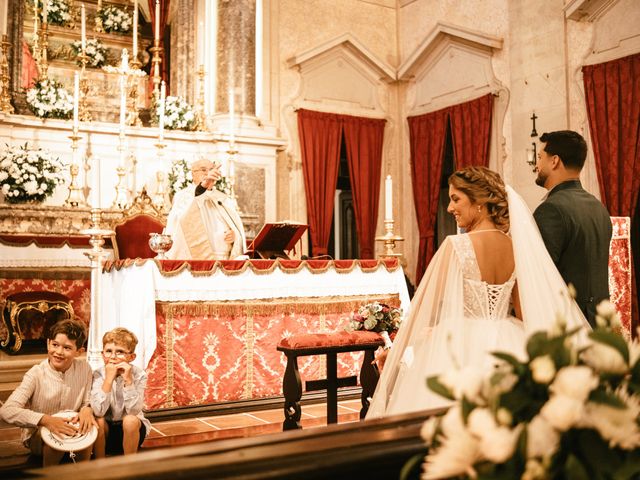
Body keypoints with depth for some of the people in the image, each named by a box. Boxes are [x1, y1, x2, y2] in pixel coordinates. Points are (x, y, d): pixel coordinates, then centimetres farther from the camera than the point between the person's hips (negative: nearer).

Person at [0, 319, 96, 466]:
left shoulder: (84, 368, -7)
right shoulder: (36, 375, -16)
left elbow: (87, 403, 1)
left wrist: (86, 409, -25)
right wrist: (46, 420, -38)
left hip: (71, 430, 2)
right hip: (36, 435, -2)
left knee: (88, 429, -30)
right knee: (55, 437, -34)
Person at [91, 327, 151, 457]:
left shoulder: (139, 375, -15)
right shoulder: (98, 374, -13)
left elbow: (133, 411, -25)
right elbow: (99, 411, -25)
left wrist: (128, 380, -32)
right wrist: (109, 378, -32)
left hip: (130, 430, -1)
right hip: (106, 431, 1)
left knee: (130, 420, -30)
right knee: (98, 420, -28)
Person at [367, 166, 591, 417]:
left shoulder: (456, 245, -14)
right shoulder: (515, 246, 2)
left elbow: (428, 307, -8)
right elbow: (524, 312, 6)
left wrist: (396, 348, 4)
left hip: (461, 350, -5)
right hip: (506, 348, 6)